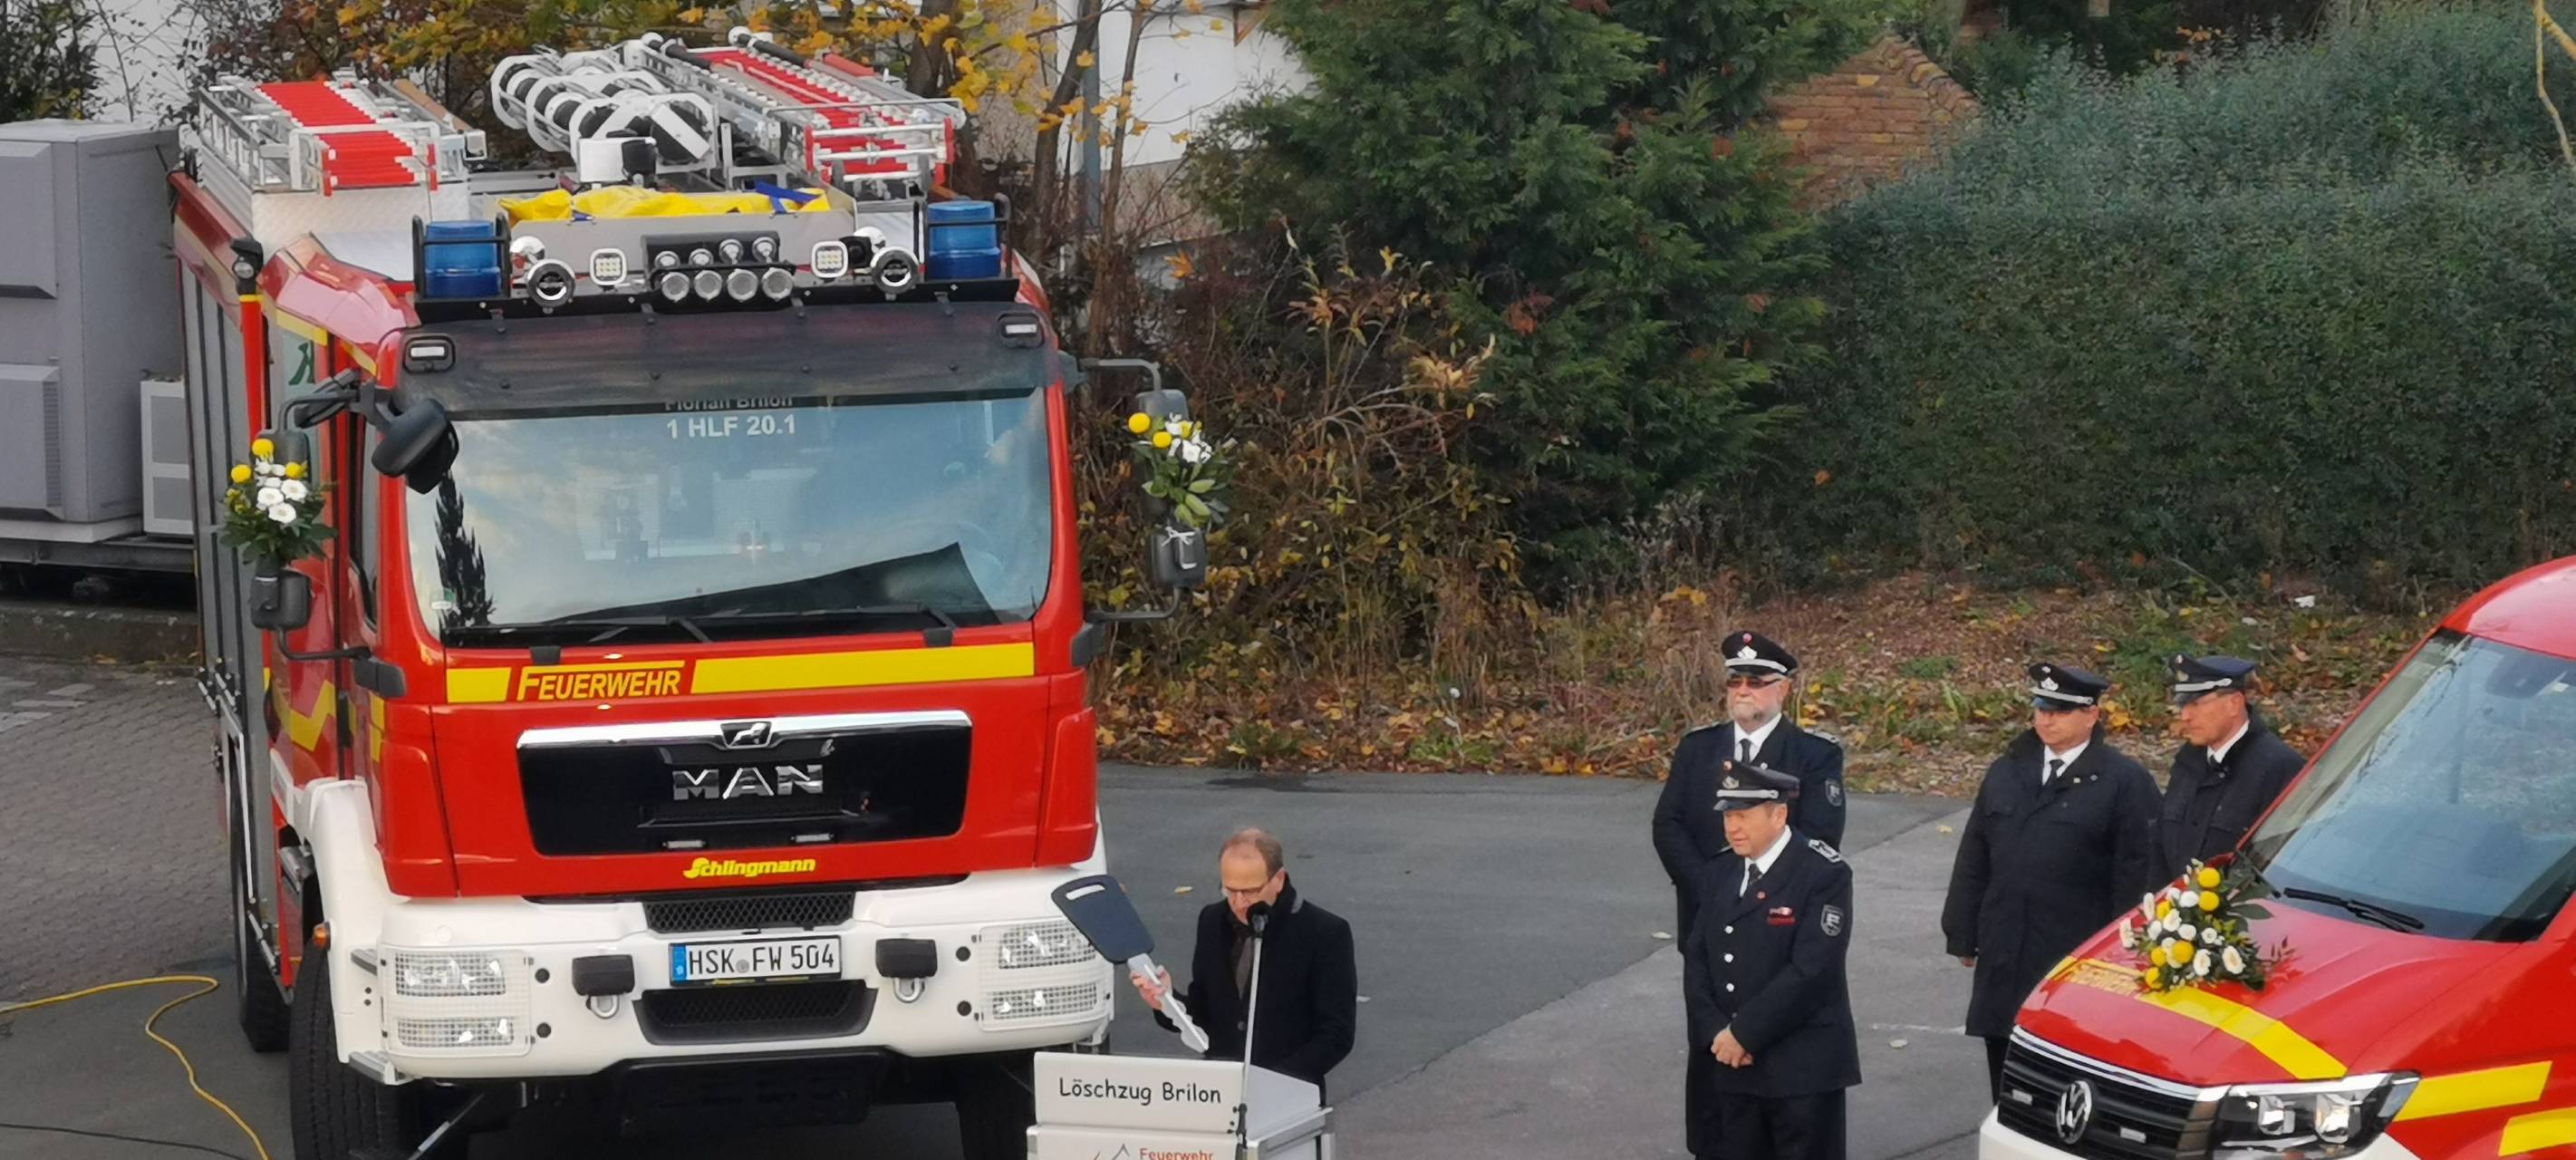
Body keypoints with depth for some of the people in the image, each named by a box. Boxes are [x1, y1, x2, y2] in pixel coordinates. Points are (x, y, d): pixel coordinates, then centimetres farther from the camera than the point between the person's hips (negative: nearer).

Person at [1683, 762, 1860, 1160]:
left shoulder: (1824, 874, -12)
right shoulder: (1719, 874, 11)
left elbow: (1810, 969, -19)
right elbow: (1697, 962, 9)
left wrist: (1745, 1033, -18)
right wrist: (1716, 1033, -7)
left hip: (1803, 1068, -6)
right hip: (1735, 1067, 6)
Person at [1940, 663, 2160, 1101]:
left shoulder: (2125, 783, -4)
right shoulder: (2006, 772, 14)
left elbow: (2136, 877, -6)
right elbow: (1974, 860, 17)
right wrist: (1963, 935, 13)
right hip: (2004, 964, 6)